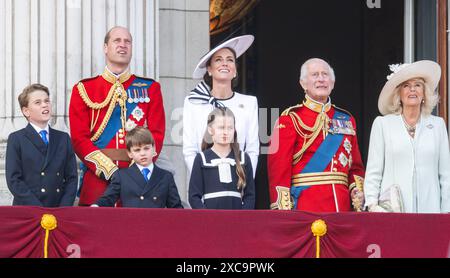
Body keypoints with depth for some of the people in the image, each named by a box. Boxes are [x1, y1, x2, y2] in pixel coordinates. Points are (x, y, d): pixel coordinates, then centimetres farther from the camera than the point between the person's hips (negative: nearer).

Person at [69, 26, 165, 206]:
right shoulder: (83, 89, 9)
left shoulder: (150, 88, 13)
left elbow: (156, 134, 6)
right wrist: (109, 171, -11)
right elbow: (79, 138, 1)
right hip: (97, 179, -1)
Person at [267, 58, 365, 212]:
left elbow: (356, 165, 18)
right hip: (305, 206, -5)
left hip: (342, 205, 5)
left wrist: (358, 190, -1)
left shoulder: (346, 119, 16)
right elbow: (279, 165, -7)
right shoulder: (291, 118, 0)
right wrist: (283, 211, -15)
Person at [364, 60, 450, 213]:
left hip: (429, 208, 1)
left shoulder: (438, 125, 12)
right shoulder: (382, 124, 7)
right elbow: (373, 172, 5)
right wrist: (372, 205, -6)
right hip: (391, 210, -1)